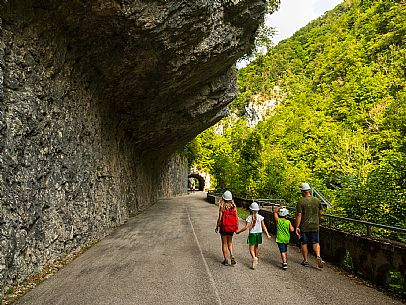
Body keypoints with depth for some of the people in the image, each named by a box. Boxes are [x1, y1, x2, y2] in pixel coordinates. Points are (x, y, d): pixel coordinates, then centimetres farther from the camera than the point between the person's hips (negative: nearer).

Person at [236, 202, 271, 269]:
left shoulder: (249, 218, -12)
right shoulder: (260, 217, -3)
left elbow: (246, 227, -14)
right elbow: (264, 227, -3)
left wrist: (238, 231, -4)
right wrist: (267, 234, 4)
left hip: (252, 234, -4)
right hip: (259, 233, 4)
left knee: (251, 248, 0)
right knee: (256, 247, 21)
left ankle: (254, 258, -27)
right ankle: (255, 260, 31)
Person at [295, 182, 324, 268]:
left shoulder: (301, 202, -13)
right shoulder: (317, 200, 1)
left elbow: (299, 215, -15)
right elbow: (321, 213, 8)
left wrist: (297, 227, -11)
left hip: (304, 226, -3)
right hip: (315, 226, 3)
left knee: (304, 243, 10)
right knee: (316, 242, 12)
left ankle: (305, 261, 18)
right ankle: (318, 256, -9)